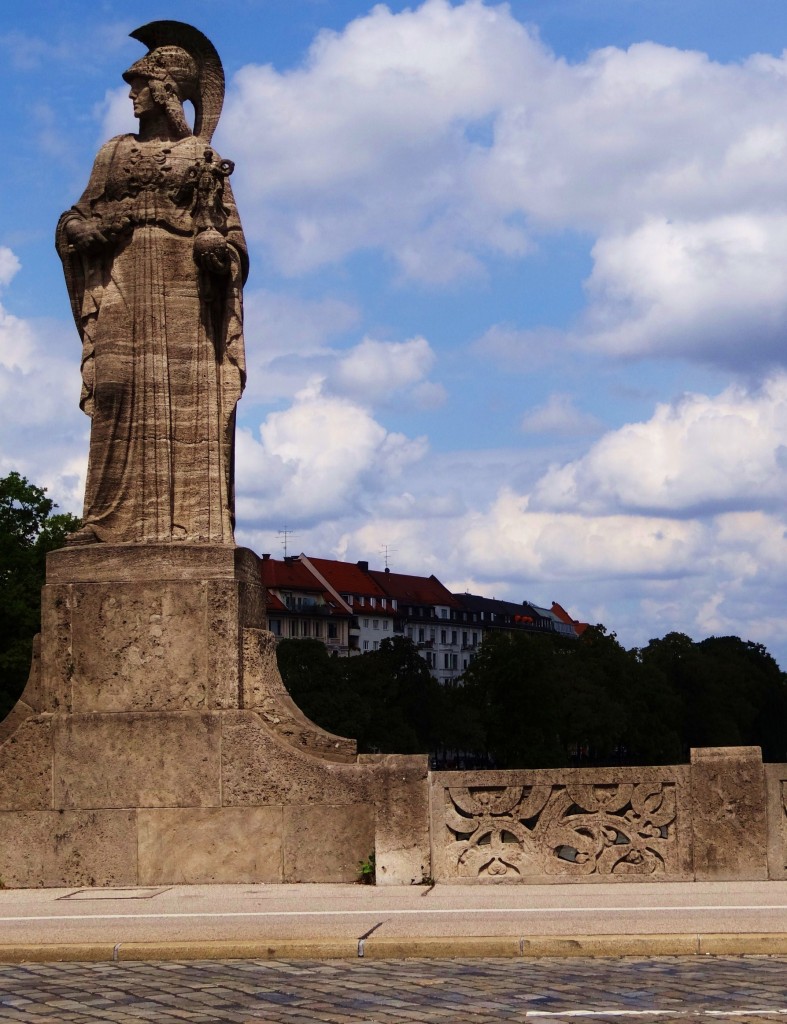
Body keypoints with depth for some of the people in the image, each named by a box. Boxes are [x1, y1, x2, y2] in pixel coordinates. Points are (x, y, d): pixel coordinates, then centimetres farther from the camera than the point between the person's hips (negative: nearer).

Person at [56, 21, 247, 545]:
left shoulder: (204, 157, 14)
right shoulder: (116, 153, 21)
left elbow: (234, 232, 9)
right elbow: (78, 222, 17)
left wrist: (219, 248, -12)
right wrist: (83, 229, -5)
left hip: (186, 289, -2)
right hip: (125, 288, 2)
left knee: (190, 401, -11)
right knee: (119, 394, -11)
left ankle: (194, 525, -16)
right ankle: (110, 520, -16)